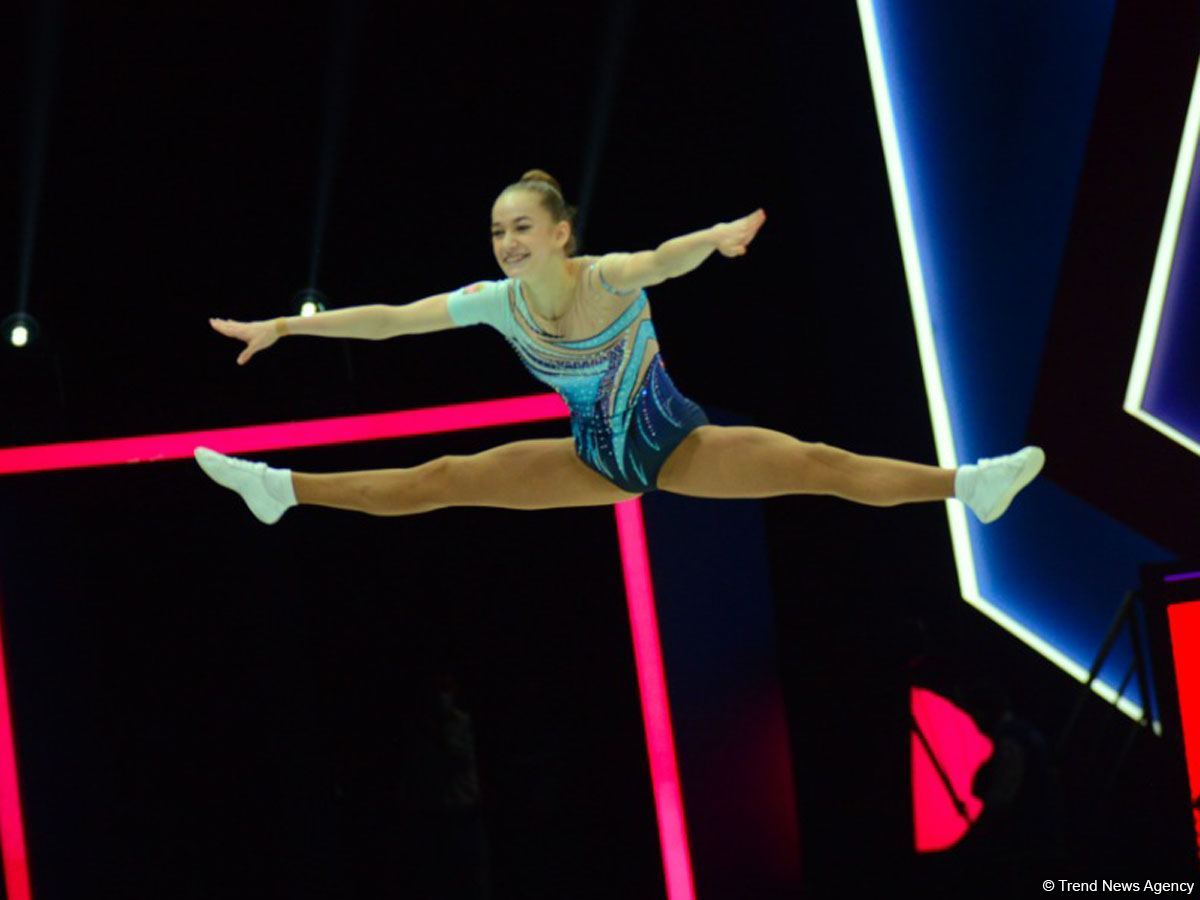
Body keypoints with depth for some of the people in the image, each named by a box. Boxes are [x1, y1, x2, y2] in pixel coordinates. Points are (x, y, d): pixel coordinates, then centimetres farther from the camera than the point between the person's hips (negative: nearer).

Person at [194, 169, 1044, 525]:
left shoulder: (606, 279, -28)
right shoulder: (498, 302, -13)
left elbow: (665, 259, -51)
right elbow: (386, 318, -9)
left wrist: (717, 239, -74)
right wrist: (285, 326, -11)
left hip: (675, 440, -4)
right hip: (596, 456, 4)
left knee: (817, 464, -20)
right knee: (439, 480, 4)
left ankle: (966, 484, -21)